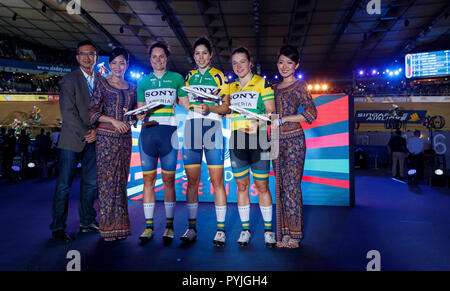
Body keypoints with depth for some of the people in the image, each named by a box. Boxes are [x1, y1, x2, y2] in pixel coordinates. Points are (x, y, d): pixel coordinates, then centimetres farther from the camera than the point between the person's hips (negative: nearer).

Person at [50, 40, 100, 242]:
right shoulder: (69, 80, -4)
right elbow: (68, 112, -11)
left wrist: (96, 130, -5)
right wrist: (84, 134, -13)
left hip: (93, 140, 5)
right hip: (72, 140, -5)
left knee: (91, 183, 10)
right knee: (64, 185, 0)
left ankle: (87, 222, 22)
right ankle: (58, 227, 10)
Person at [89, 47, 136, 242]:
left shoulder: (132, 87, 14)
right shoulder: (102, 84, 2)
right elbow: (92, 112, -4)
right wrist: (113, 120, -14)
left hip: (125, 138, 4)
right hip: (106, 137, -4)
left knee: (121, 180, 6)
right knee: (107, 180, -4)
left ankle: (120, 225, 13)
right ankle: (107, 226, 5)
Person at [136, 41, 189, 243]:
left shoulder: (177, 78, 11)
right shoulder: (143, 81, 16)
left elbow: (186, 107, 8)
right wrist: (140, 115, -1)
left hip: (169, 131, -2)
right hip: (148, 131, 2)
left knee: (168, 180, 0)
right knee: (148, 179, 1)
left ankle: (169, 226, 8)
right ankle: (149, 226, 9)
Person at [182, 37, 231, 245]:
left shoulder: (219, 76, 7)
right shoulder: (188, 77, 18)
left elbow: (226, 107, 1)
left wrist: (209, 108, -15)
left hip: (212, 128, -3)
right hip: (191, 128, 4)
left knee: (217, 181, -5)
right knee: (192, 181, 3)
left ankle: (220, 229, 3)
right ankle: (192, 227, 13)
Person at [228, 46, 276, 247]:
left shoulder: (262, 83, 3)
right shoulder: (231, 87, 16)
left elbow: (271, 112, -4)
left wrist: (257, 123, -21)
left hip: (258, 139, -4)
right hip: (237, 140, 4)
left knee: (262, 186, 2)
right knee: (241, 186, 7)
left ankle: (268, 230, 14)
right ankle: (245, 229, 18)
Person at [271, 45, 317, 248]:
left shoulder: (299, 86, -1)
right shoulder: (275, 88, 19)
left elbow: (311, 114, -11)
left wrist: (282, 119, -14)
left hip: (293, 140, -6)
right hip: (277, 141, 6)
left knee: (292, 186, -7)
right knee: (281, 187, 6)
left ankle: (295, 235, 2)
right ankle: (284, 233, 13)